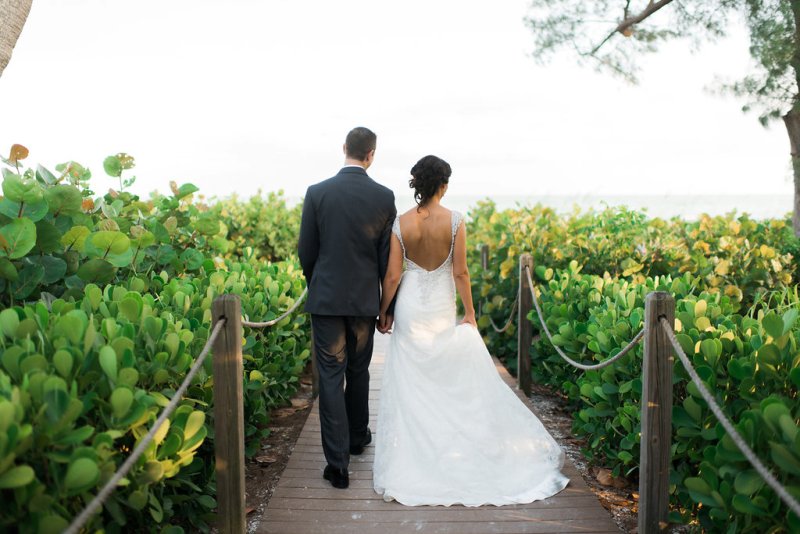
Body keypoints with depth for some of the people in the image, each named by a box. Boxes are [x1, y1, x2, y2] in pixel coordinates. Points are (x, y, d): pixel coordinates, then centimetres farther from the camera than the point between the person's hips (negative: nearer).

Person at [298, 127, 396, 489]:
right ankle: (358, 437, 38)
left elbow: (305, 252, -1)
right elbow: (387, 257, -2)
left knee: (331, 376, 1)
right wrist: (388, 303, 10)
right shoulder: (384, 197, -5)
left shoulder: (317, 193, -7)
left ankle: (338, 463, 0)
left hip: (326, 297, -2)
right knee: (358, 370, 20)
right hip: (365, 299, 2)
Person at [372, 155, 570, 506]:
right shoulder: (455, 221, -12)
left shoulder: (401, 223, -8)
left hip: (410, 306, 1)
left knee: (409, 382, 12)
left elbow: (392, 275, -6)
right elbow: (460, 272, -10)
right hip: (441, 309, -1)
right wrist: (470, 313, 0)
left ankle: (410, 454, 19)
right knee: (460, 380, 13)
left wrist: (383, 309, 7)